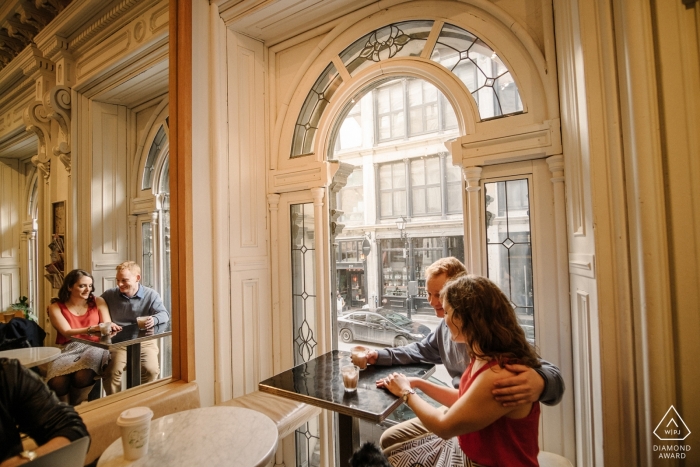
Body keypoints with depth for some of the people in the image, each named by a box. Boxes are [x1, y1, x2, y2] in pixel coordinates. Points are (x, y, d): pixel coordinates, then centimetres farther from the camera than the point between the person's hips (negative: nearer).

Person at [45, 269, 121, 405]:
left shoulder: (98, 302, 11)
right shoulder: (55, 307, 6)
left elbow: (107, 327, 3)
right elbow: (67, 332, -8)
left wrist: (111, 327, -23)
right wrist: (93, 328, -27)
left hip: (93, 347, 0)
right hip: (67, 349, 0)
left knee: (82, 377, -31)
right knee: (57, 383, -29)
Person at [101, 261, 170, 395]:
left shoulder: (151, 295, 1)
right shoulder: (109, 295, 7)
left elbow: (165, 314, -7)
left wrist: (154, 319, -31)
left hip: (144, 341, -1)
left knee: (151, 370, -21)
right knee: (111, 371, -23)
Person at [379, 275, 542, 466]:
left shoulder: (499, 376, -32)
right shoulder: (485, 357, -3)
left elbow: (444, 426, -22)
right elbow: (463, 400, 10)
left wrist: (406, 392, -8)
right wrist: (418, 383, 4)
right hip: (467, 449, 7)